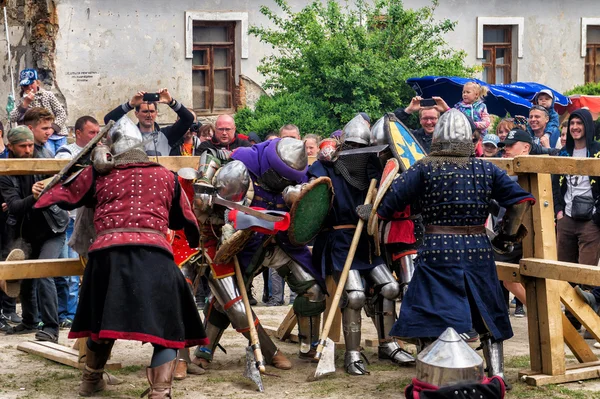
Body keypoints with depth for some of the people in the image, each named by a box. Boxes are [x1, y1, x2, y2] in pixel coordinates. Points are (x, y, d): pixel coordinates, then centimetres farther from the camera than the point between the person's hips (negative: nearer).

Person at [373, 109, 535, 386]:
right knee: (488, 315, 18)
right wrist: (509, 234, 14)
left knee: (429, 318, 2)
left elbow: (391, 199, -4)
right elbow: (520, 199, 2)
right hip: (479, 250, 3)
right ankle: (497, 374, 20)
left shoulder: (424, 169, -5)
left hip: (438, 252, -3)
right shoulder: (486, 169, 4)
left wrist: (370, 212, 15)